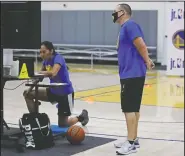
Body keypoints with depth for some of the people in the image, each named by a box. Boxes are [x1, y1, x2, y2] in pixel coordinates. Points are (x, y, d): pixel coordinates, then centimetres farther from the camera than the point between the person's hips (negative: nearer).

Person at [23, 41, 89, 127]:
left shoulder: (58, 58, -24)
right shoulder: (46, 60, -1)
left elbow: (53, 73, -43)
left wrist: (41, 72, -26)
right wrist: (31, 88, -3)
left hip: (65, 93, -7)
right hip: (53, 91, 8)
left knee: (62, 125, 2)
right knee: (27, 94, -1)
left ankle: (81, 116, 29)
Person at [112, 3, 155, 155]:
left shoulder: (130, 25, -12)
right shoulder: (125, 27, 19)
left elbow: (141, 45, -20)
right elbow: (139, 47, 21)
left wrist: (147, 62, -10)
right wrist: (146, 60, 9)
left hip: (132, 74, -10)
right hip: (130, 73, 10)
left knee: (129, 108, -8)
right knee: (133, 108, 13)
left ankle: (131, 143, -4)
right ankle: (133, 140, 21)